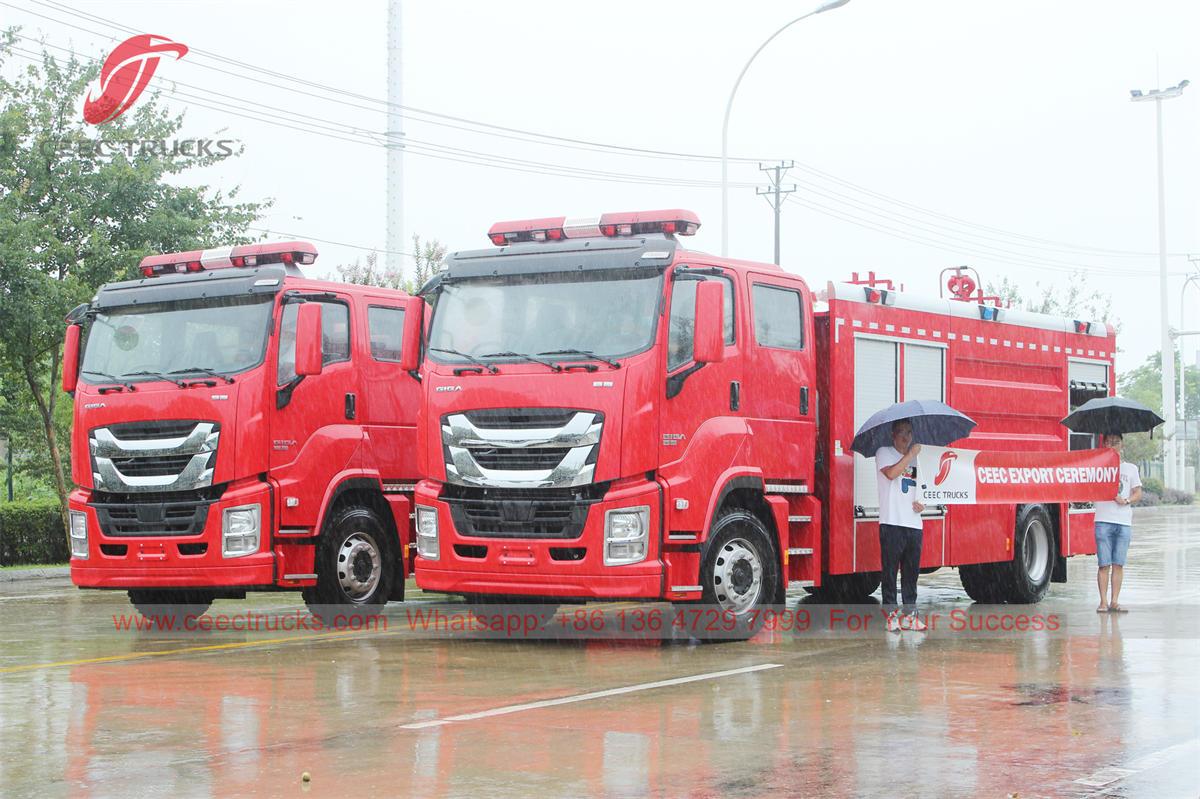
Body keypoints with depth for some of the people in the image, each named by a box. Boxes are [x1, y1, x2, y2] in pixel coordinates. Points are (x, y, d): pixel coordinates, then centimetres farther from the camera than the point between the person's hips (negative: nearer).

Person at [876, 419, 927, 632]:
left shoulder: (914, 458, 19)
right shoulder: (884, 453, 1)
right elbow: (891, 473, -18)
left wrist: (920, 503, 8)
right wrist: (911, 453, -15)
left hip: (914, 523, 6)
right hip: (892, 523, -6)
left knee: (911, 571, 6)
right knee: (890, 570, -5)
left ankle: (909, 615, 11)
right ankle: (891, 615, -2)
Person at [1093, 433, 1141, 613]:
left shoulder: (1130, 468, 14)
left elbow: (1138, 493, 12)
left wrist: (1126, 500, -9)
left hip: (1124, 522, 2)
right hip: (1103, 521, -2)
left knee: (1118, 564, 1)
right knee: (1104, 564, -5)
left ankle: (1115, 601, 3)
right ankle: (1103, 601, -3)